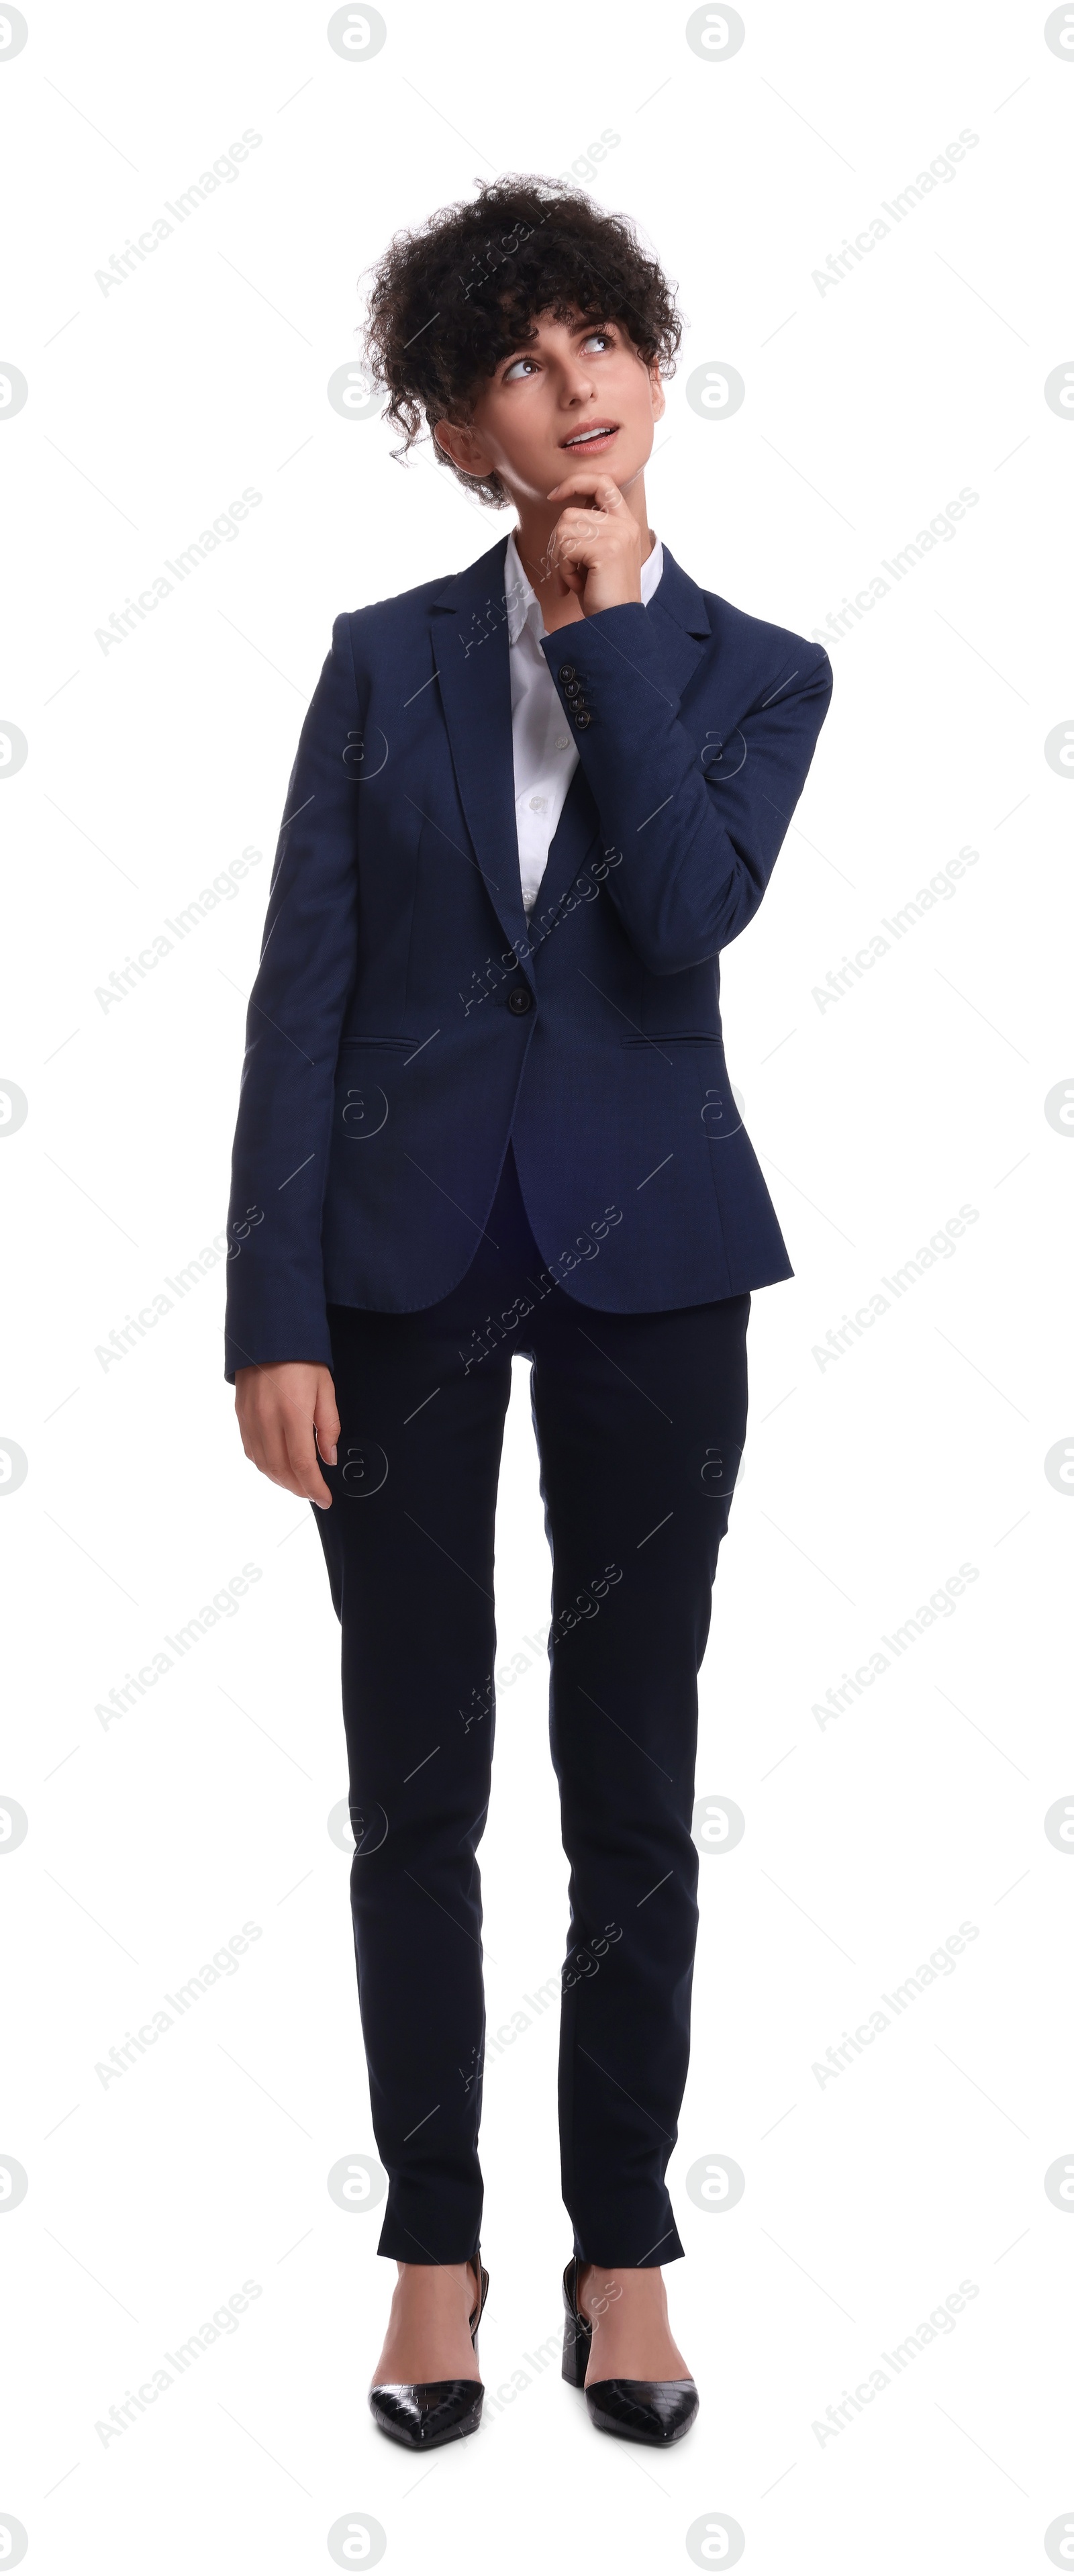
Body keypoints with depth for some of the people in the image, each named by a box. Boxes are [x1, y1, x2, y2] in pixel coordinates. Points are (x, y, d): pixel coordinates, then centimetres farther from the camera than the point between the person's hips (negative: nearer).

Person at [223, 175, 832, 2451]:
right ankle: (434, 2245, 22)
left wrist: (617, 631, -10)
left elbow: (688, 913, -15)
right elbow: (302, 989, -1)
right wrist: (277, 1318, -8)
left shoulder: (753, 672, 5)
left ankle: (624, 2242, 22)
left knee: (633, 1783, 7)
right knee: (416, 1783, 6)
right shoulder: (386, 658, 4)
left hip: (646, 1259, 0)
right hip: (408, 1258, 0)